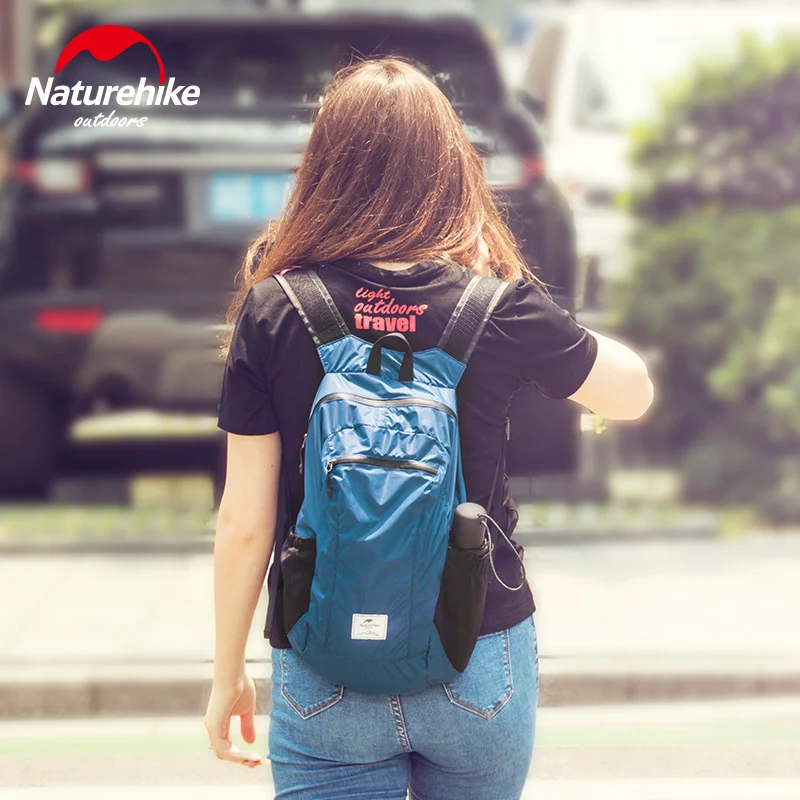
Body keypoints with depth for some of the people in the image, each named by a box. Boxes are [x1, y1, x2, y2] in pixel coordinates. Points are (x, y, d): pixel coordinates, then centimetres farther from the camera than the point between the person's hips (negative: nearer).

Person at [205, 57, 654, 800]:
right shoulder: (498, 307, -8)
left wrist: (228, 672, 7)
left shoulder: (271, 313, -8)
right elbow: (634, 392, 9)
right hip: (481, 666, 1)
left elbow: (244, 523, -5)